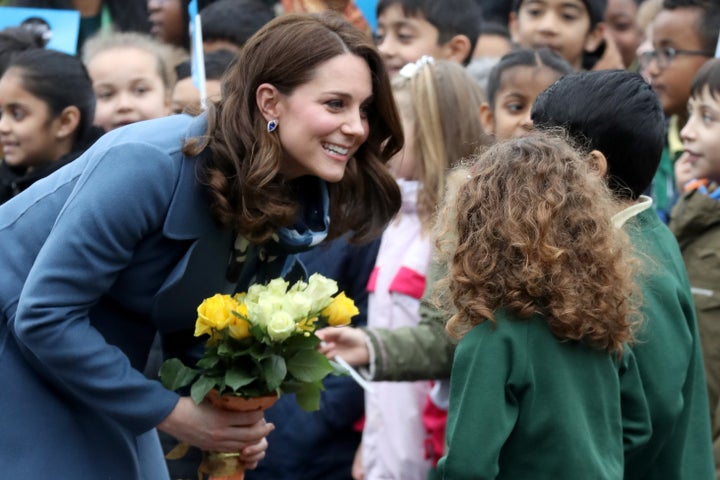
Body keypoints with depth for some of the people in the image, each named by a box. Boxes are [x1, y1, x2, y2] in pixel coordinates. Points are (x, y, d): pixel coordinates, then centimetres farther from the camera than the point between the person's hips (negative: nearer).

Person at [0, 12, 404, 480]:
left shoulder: (296, 211, -6)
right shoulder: (152, 164, -29)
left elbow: (191, 329, 6)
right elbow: (45, 315, -27)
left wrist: (235, 422, -13)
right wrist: (171, 412, -24)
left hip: (100, 368, 7)